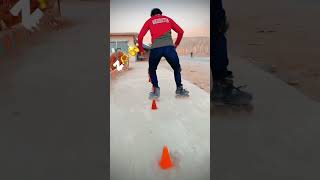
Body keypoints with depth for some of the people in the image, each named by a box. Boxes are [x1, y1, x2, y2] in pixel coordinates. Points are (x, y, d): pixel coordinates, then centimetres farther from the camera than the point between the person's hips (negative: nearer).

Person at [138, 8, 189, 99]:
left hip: (155, 49, 0)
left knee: (152, 70, 21)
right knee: (177, 69, 22)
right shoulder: (168, 19, 25)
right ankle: (179, 88, 18)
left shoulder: (149, 21, 21)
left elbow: (140, 37, 14)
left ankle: (155, 90, 8)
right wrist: (176, 44, 32)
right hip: (169, 47, 1)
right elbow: (180, 32, 20)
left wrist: (141, 50, 27)